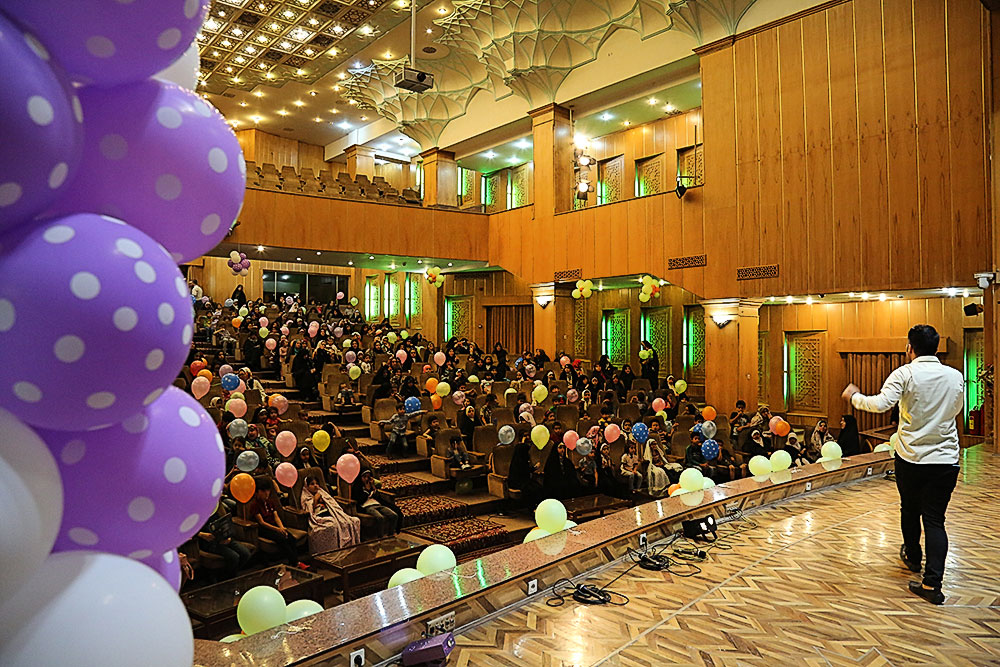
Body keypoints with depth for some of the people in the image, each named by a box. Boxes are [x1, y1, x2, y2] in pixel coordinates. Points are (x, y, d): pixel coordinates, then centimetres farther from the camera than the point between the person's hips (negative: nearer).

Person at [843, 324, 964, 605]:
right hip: (946, 459, 2)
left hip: (911, 458, -2)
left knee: (910, 510, 20)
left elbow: (881, 403, -24)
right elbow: (955, 409, 18)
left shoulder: (905, 374, -12)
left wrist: (854, 396, -9)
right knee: (935, 519, 3)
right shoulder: (955, 376, 1)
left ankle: (913, 557, 42)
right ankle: (932, 583, -4)